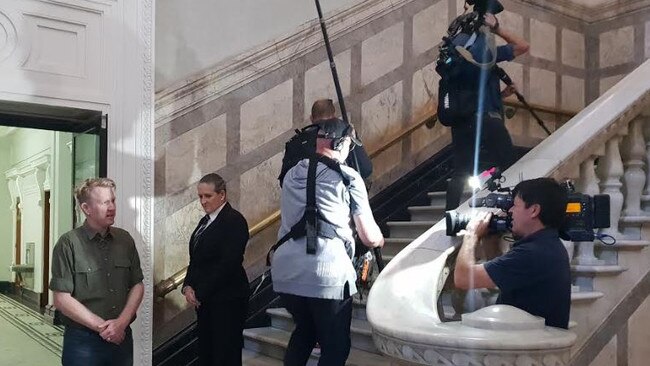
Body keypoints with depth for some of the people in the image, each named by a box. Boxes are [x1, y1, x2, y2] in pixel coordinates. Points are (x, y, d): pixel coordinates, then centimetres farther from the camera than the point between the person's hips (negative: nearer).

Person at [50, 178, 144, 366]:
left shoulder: (125, 239, 4)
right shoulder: (68, 243, -9)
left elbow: (137, 286, 6)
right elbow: (61, 299, -11)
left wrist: (122, 323, -8)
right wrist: (101, 326, -12)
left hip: (122, 337, 4)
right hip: (83, 341, -4)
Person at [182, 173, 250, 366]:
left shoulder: (234, 221, -11)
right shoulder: (206, 221, 15)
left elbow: (228, 264, -18)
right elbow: (195, 260, 16)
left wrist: (200, 292, -13)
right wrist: (188, 286, 0)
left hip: (227, 301, -8)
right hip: (204, 300, 8)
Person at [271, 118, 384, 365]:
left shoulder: (291, 174, 14)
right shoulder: (348, 178, -2)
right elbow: (369, 237, -1)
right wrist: (379, 240, 23)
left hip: (284, 274, 6)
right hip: (327, 277, -5)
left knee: (304, 331, 28)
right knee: (336, 346, 11)